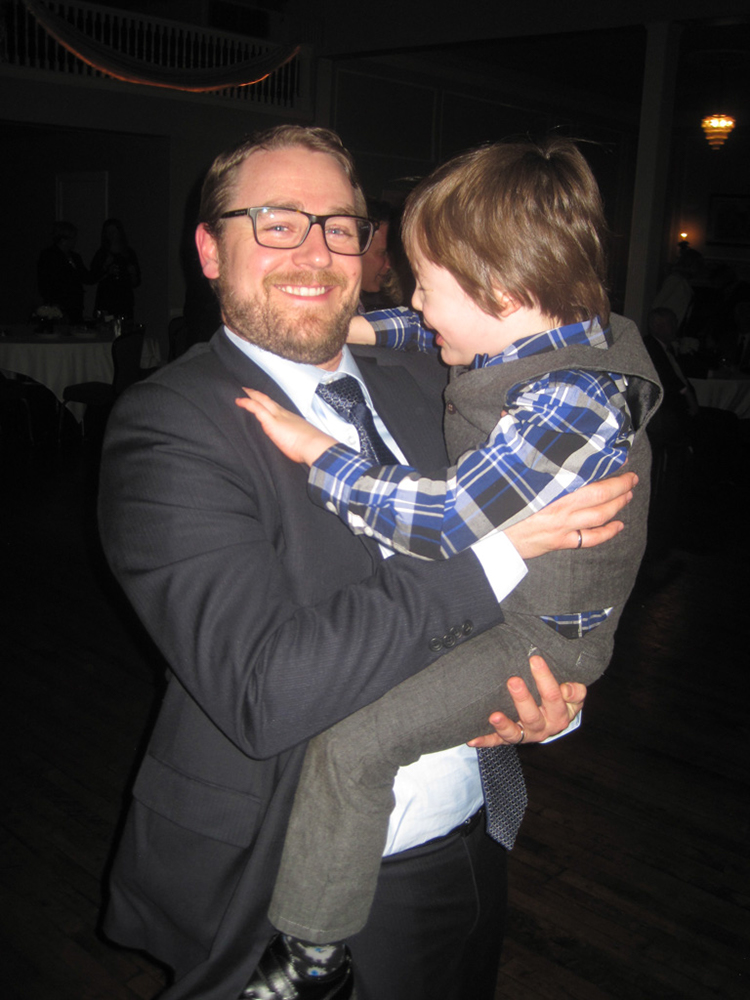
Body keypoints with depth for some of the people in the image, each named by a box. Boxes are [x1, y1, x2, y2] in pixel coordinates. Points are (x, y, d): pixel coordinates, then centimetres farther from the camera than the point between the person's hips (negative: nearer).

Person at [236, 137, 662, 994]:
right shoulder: (539, 344, 0)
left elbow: (447, 517, -30)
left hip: (533, 634, -10)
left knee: (352, 739, -18)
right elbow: (439, 338, 23)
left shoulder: (569, 407, -29)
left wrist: (318, 453, -24)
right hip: (482, 593, 10)